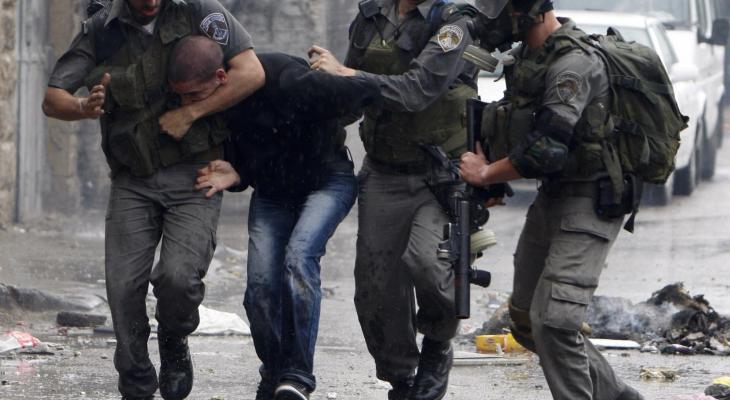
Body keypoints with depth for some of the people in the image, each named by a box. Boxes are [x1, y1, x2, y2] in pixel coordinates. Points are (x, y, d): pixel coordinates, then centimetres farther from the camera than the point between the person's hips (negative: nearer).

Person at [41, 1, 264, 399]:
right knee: (124, 285, -9)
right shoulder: (100, 32, 0)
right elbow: (51, 100, -4)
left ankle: (174, 344, 11)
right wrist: (84, 108, -28)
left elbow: (252, 72, -14)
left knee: (179, 277, -21)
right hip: (133, 182, 2)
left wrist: (188, 113, -20)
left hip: (192, 176, -2)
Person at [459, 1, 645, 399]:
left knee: (553, 321, -20)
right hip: (551, 199, 10)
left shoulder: (574, 64, -23)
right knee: (526, 322, 14)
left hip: (589, 204, -10)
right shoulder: (528, 54, 7)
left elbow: (547, 150, -28)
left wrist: (485, 173, -13)